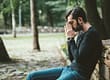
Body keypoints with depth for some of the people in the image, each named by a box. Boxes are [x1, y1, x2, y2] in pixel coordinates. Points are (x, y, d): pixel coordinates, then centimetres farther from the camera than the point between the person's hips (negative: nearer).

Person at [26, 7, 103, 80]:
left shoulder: (91, 34, -13)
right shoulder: (81, 34, 14)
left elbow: (79, 59, -20)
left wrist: (71, 39, -9)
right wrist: (69, 39, 5)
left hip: (79, 74, -9)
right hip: (69, 68, 10)